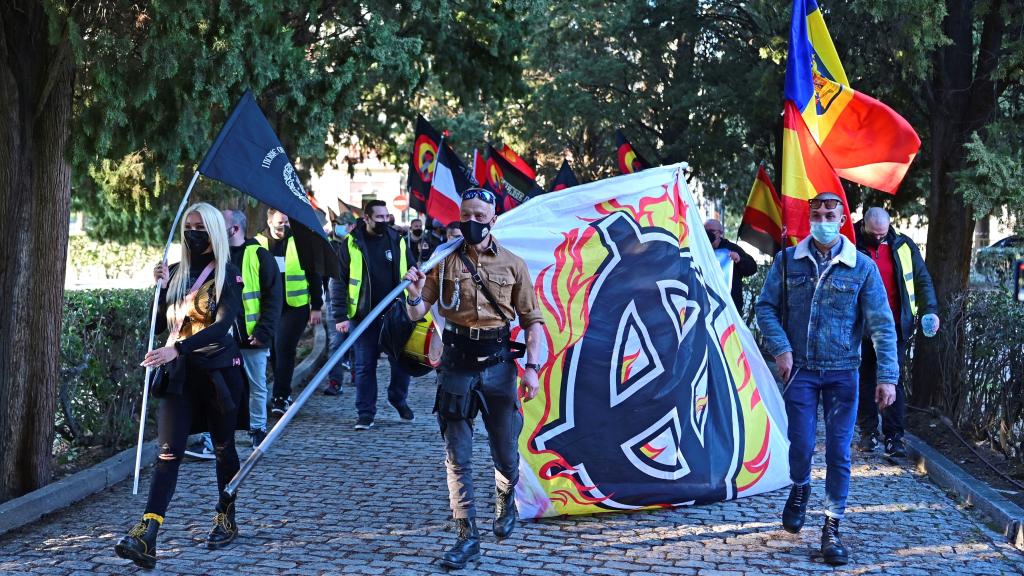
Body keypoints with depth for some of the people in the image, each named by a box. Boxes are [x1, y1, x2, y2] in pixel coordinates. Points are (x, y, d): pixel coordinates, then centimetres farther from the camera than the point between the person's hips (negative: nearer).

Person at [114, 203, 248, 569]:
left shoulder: (227, 275, -4)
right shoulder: (177, 273, 11)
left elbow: (222, 325, -18)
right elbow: (159, 325, 9)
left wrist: (177, 349, -29)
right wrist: (161, 287, -5)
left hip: (217, 370, -3)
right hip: (179, 374, 3)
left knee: (223, 447, 10)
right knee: (168, 451, -8)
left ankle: (227, 520, 29)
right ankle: (146, 537, -20)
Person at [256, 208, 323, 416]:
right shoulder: (259, 244, 4)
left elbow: (314, 275, 4)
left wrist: (316, 306, 1)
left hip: (295, 306, -3)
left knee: (283, 349, -12)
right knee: (275, 350, 8)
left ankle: (280, 397, -11)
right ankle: (284, 394, 22)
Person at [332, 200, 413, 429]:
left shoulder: (398, 242, 6)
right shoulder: (351, 243, -3)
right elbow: (339, 281, -3)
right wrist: (340, 316, -10)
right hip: (364, 315, -2)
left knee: (401, 361, 7)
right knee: (365, 365, 3)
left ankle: (399, 399, 30)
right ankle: (365, 413, 12)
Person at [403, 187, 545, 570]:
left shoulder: (513, 265, 3)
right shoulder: (445, 261, 2)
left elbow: (532, 321, 5)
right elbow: (417, 315, 2)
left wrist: (531, 367, -6)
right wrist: (415, 296, -20)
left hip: (497, 364, 0)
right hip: (456, 365, 0)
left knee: (506, 452, 10)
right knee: (458, 457, -1)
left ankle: (506, 505, 41)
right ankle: (467, 538, 4)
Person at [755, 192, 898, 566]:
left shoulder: (862, 267, -4)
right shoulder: (788, 261, 0)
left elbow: (881, 325, -5)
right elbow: (766, 308, 3)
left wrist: (887, 376, -12)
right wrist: (781, 349, -11)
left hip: (842, 373, 0)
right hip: (799, 369, 0)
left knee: (839, 452, 0)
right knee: (801, 444, -1)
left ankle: (832, 530, 11)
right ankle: (800, 488, 33)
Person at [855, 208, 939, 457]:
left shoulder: (903, 247, 5)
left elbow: (922, 280, 11)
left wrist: (929, 310, -2)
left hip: (895, 327, 1)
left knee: (894, 380, -3)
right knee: (864, 380, 7)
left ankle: (894, 437, -3)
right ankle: (868, 433, 18)